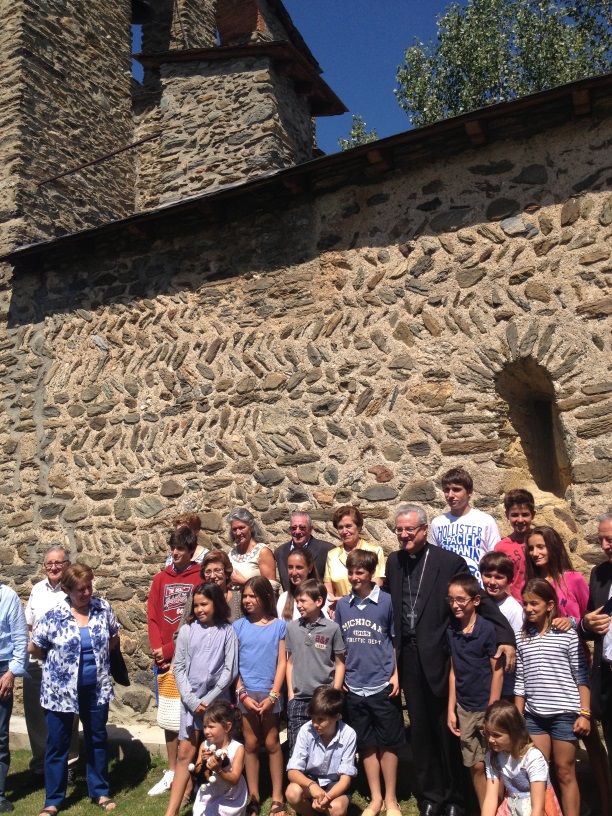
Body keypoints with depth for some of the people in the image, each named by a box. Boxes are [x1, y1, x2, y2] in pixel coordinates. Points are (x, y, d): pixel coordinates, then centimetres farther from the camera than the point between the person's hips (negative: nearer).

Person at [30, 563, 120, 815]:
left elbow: (114, 638, 9)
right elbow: (33, 647, -4)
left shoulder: (103, 608, -7)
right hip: (60, 690, -2)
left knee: (97, 739, 15)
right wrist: (57, 663, 5)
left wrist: (98, 658, 4)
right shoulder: (53, 615, -14)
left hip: (96, 688, 2)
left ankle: (100, 791, 32)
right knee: (57, 744, 10)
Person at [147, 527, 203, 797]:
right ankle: (171, 772, 26)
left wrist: (171, 649, -11)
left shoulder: (200, 578, -6)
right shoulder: (161, 578, 9)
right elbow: (152, 617, 7)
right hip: (163, 660, 5)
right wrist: (158, 649, -6)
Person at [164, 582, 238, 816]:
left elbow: (230, 670, -4)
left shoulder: (227, 632, -3)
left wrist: (208, 699, -8)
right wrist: (192, 700, -7)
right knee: (185, 752, 2)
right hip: (190, 699, 1)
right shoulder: (187, 630, 1)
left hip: (217, 699, -1)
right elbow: (179, 668, 1)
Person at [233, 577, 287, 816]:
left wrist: (272, 695, -8)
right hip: (246, 693, 1)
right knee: (251, 744, 8)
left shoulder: (279, 626, -1)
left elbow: (282, 663, -2)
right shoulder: (238, 626, 3)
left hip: (270, 692, -1)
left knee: (272, 743, 4)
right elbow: (233, 663, 2)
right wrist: (243, 694, -6)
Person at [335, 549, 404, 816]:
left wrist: (396, 675, -6)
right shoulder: (342, 605, 1)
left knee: (388, 744, 9)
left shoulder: (386, 602, -8)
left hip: (382, 686, -3)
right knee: (366, 744, 14)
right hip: (354, 687, 3)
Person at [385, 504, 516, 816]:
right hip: (408, 657, 4)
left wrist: (506, 638, -20)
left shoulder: (449, 561, -10)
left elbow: (480, 600, -12)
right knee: (419, 729, 15)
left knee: (447, 728, 9)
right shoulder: (393, 562, 5)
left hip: (439, 656, -4)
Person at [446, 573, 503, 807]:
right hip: (464, 709, 4)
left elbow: (497, 672, -10)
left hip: (487, 708, -4)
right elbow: (454, 671, 5)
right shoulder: (451, 631, 0)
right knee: (476, 766, 11)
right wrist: (451, 710, 4)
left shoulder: (488, 630, -13)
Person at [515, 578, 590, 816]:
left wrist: (585, 713, -7)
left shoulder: (567, 635, -5)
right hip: (533, 715, 3)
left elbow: (582, 678, -3)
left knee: (565, 772, 6)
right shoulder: (522, 639, 5)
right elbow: (520, 682, 8)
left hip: (565, 713, -3)